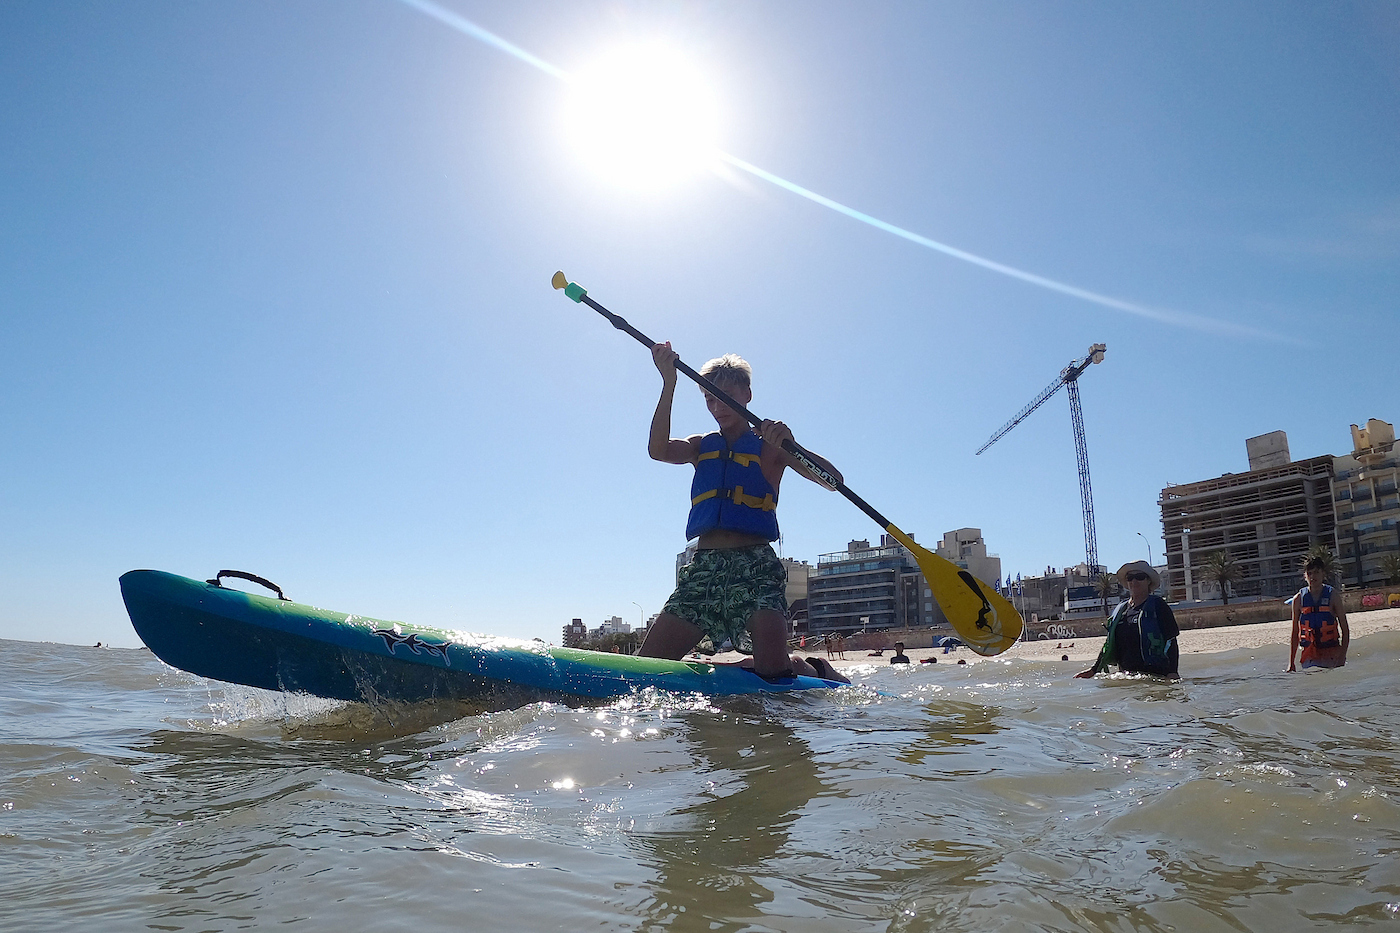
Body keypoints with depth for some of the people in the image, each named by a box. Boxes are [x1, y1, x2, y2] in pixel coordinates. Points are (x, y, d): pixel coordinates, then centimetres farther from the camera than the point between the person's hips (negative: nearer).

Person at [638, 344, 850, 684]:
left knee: (773, 669, -20)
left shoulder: (769, 445, 8)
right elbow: (658, 450, -4)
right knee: (649, 664, -4)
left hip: (755, 565, -3)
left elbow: (832, 480, -4)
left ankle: (816, 670, 14)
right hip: (704, 566, 4)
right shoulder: (701, 446, 19)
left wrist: (787, 444, -22)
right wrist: (669, 383, -13)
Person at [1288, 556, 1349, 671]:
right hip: (1310, 655, 1)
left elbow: (1345, 629, 3)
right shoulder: (1299, 599, 3)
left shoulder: (1333, 595, 2)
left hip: (1332, 654, 0)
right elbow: (1295, 632, 7)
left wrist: (1342, 655, -9)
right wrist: (1291, 662, 4)